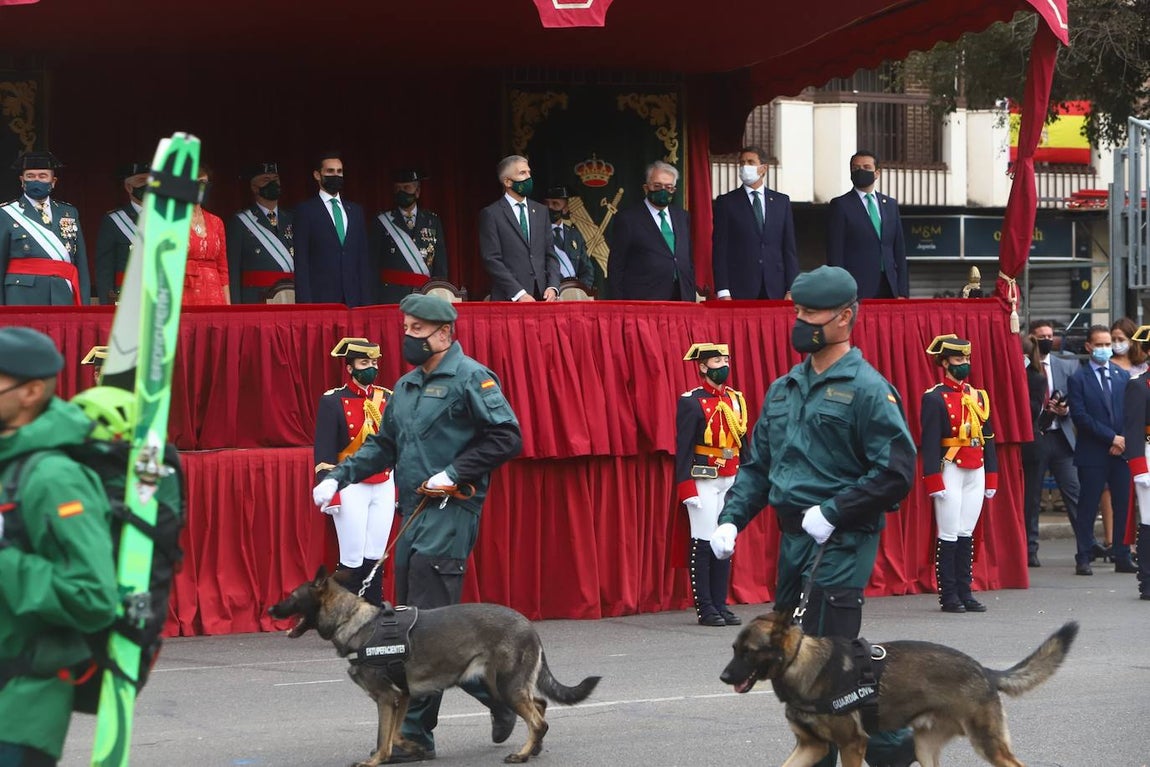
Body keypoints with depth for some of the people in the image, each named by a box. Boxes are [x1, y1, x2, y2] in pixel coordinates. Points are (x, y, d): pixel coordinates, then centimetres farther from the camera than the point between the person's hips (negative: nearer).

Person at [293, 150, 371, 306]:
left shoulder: (356, 211, 17)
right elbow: (301, 260, -2)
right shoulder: (305, 210, 4)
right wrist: (305, 302, -10)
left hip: (353, 299, 4)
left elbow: (363, 258, 16)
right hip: (320, 298, -4)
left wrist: (366, 299, 7)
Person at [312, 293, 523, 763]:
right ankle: (497, 692, 23)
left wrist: (454, 473, -17)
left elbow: (507, 438, -12)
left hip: (450, 515, -9)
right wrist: (339, 477, 10)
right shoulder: (406, 386, 19)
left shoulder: (471, 379, -7)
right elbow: (383, 445, 24)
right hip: (413, 514, 9)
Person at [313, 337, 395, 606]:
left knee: (376, 556, 8)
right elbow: (324, 451, -9)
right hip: (350, 487, -4)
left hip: (384, 487, 4)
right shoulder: (332, 401, -7)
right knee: (352, 559, -2)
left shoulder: (388, 398, 8)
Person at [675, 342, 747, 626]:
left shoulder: (735, 399, 11)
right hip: (704, 480, -6)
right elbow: (683, 447, -11)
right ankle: (704, 608, 1)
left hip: (731, 480, 7)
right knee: (703, 543, -3)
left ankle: (720, 605, 14)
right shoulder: (691, 402, -8)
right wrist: (686, 486, -17)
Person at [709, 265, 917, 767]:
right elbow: (756, 464, 18)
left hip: (841, 543, -8)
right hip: (792, 539, 9)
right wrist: (731, 519, 3)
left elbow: (896, 474, -15)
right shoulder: (783, 390, 13)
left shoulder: (866, 388, -10)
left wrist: (833, 512, -19)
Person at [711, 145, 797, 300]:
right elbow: (719, 250, 0)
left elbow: (789, 248, 10)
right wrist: (723, 292, -9)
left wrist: (791, 289, 1)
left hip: (775, 289, 2)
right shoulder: (726, 202, 5)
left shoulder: (781, 201, 12)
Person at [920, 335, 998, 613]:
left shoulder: (979, 396, 13)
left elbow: (988, 438, 16)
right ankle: (949, 595, 1)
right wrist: (934, 481, -16)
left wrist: (991, 476, 12)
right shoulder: (934, 398, -6)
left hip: (976, 472, 6)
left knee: (967, 534, 8)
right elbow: (929, 442, -11)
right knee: (949, 535, -3)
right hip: (950, 470, -6)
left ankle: (964, 592, 12)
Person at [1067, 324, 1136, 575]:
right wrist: (1111, 438, -12)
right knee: (1088, 507, -1)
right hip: (1092, 453, -4)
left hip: (1121, 451, 4)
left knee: (1124, 505, 4)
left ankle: (1123, 558, 9)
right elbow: (1080, 416, -9)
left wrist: (1124, 441, -5)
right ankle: (1084, 559, 4)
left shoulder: (1123, 376, 12)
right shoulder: (1078, 379, -1)